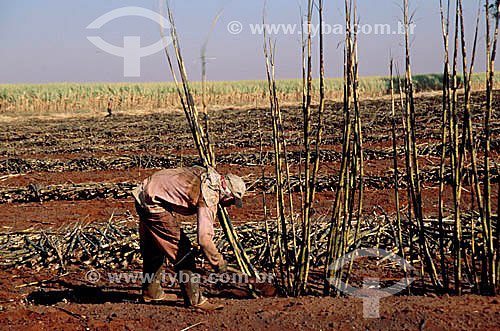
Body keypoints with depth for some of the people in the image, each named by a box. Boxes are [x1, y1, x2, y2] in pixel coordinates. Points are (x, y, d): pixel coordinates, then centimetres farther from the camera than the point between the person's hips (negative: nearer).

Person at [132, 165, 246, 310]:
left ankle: (151, 292, 37)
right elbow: (204, 238, -23)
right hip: (154, 204, -10)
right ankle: (194, 299, -3)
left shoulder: (207, 173, 8)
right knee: (181, 250, -6)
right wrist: (218, 263, -11)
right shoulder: (209, 199, -17)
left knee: (153, 249, 23)